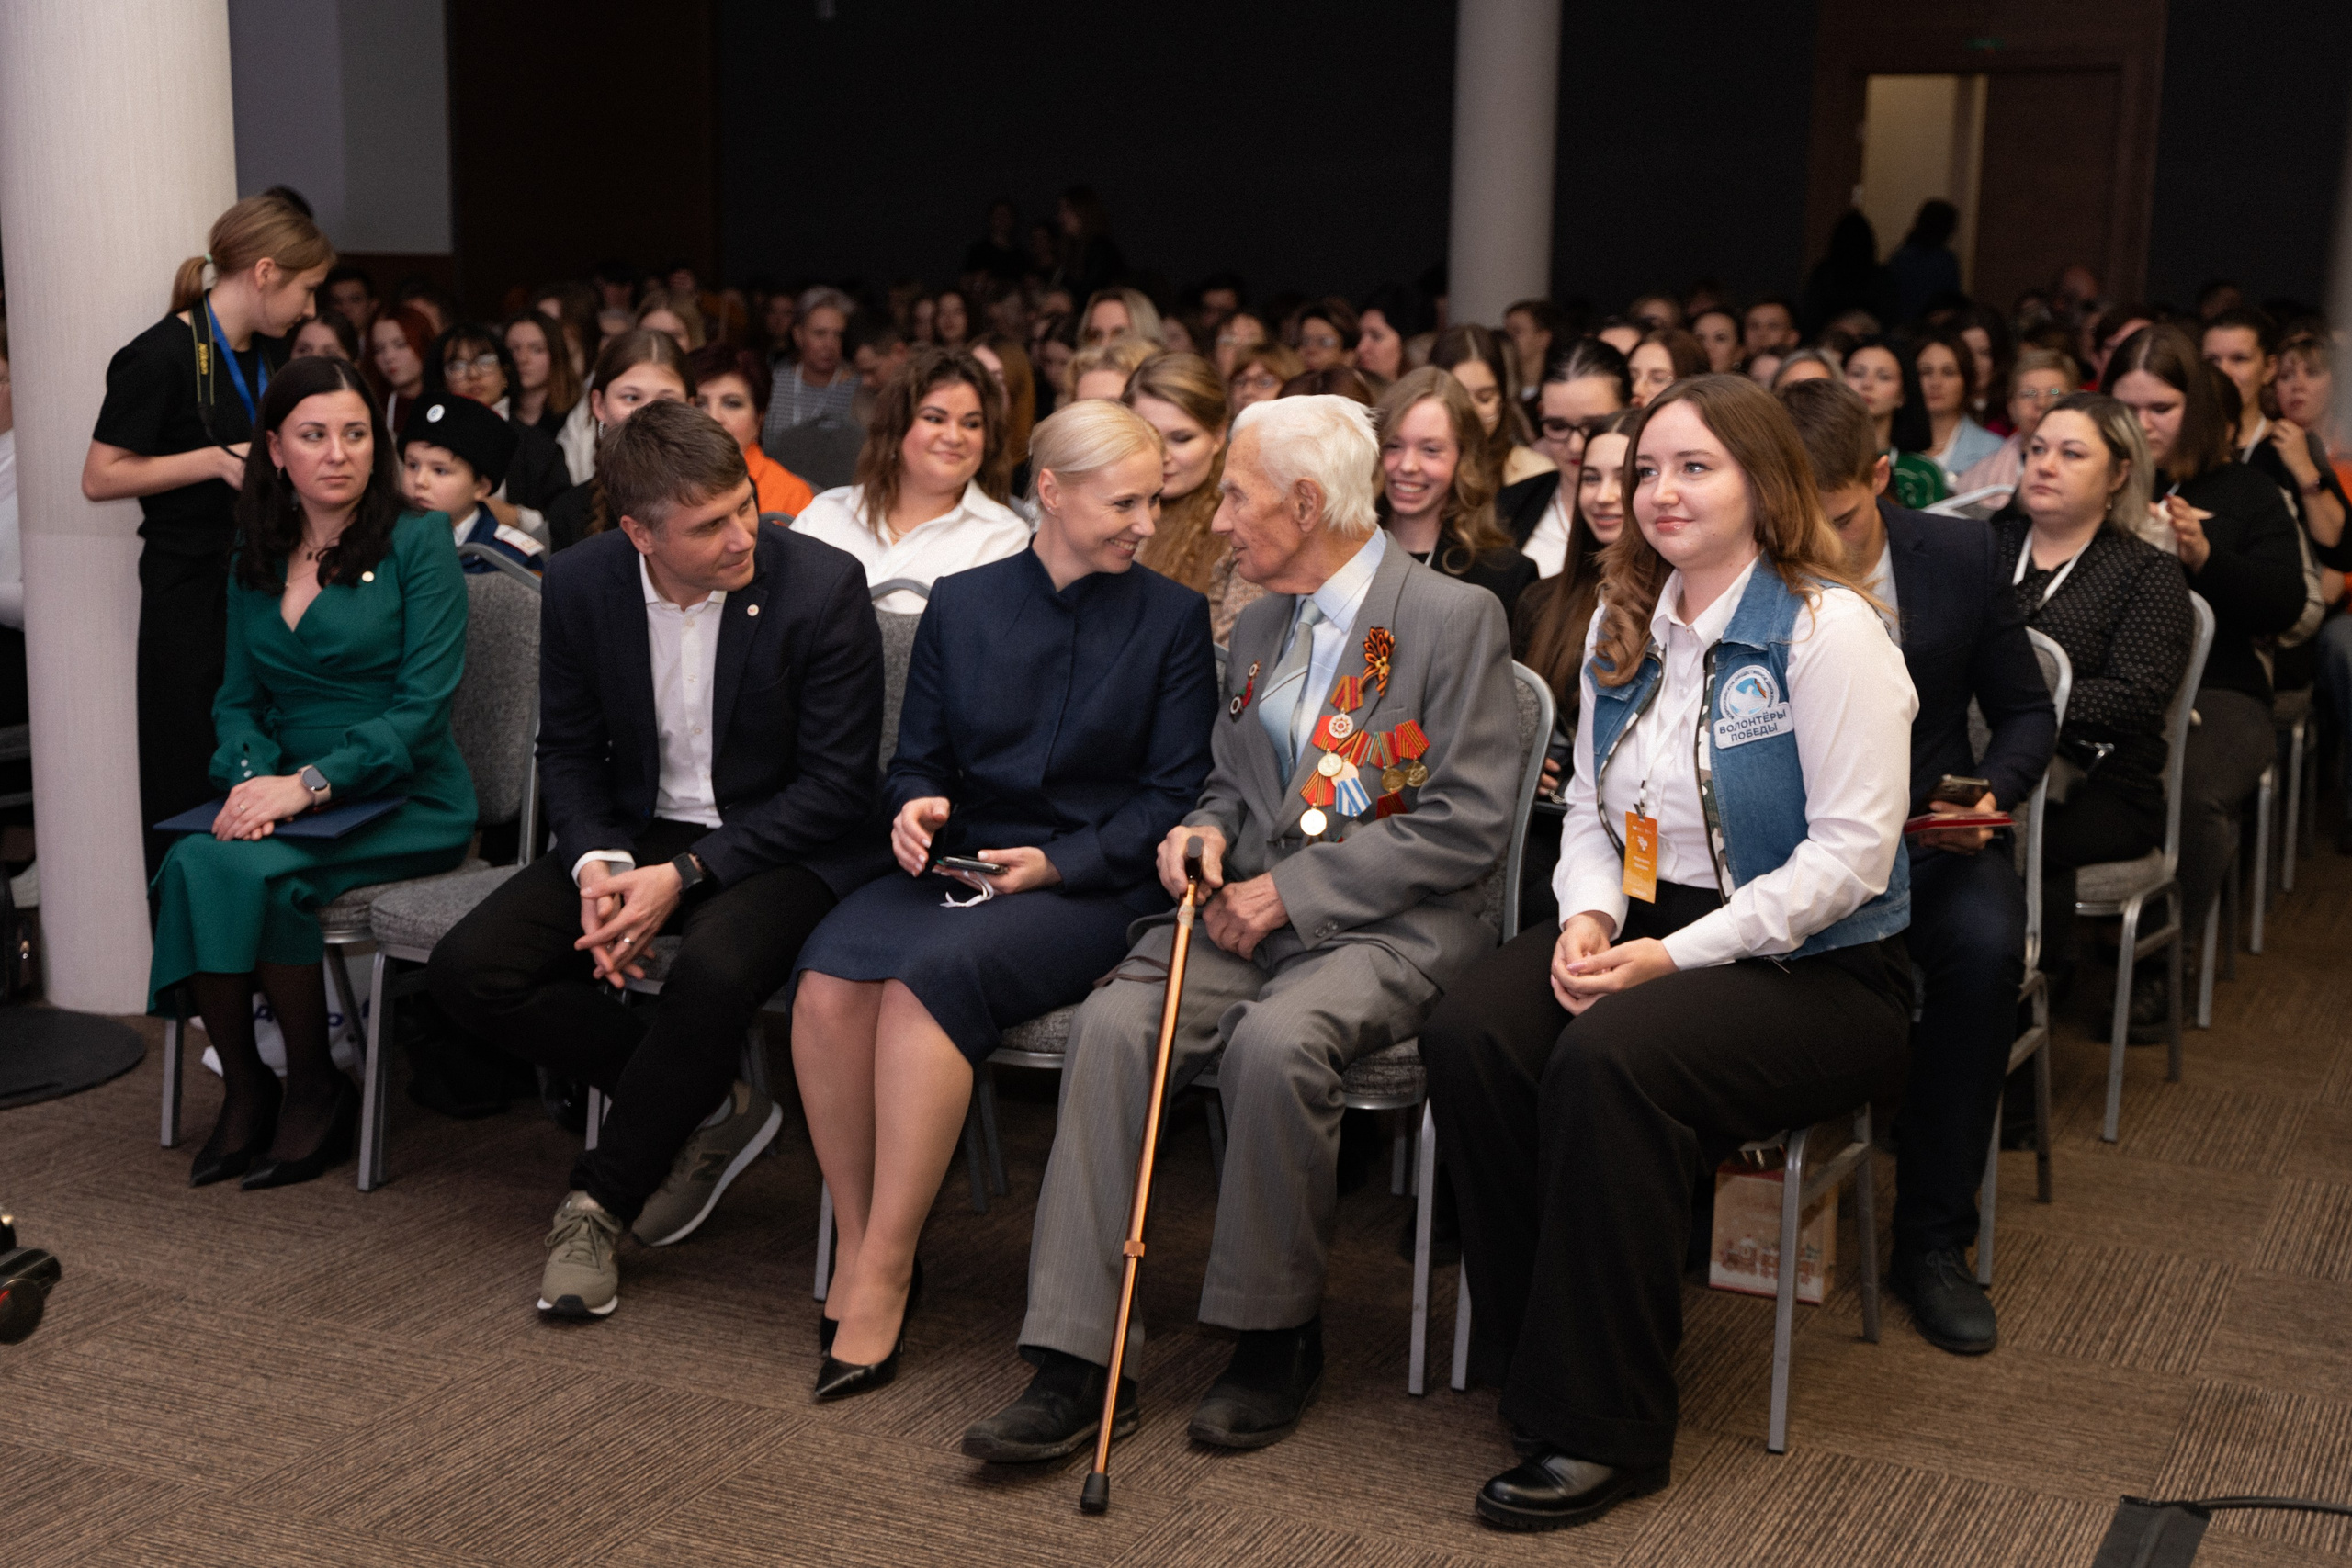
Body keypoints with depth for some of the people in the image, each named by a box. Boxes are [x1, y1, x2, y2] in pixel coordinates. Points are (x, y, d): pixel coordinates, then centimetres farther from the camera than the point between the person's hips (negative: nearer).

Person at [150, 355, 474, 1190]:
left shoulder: (418, 543, -3)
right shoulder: (256, 561, 14)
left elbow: (423, 705, -11)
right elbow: (238, 699, 13)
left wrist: (309, 782, -21)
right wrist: (253, 776, -10)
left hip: (405, 800, -4)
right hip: (290, 796, 5)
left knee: (248, 872, -30)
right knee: (190, 862, -27)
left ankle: (316, 1090, -10)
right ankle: (243, 1090, -11)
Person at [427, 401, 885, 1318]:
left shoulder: (822, 587, -18)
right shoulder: (581, 583, -6)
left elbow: (838, 786, -15)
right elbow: (568, 751, 6)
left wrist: (685, 876, -21)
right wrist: (596, 864, -15)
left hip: (774, 845, -4)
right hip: (635, 829, 5)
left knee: (714, 975, -37)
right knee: (468, 972, -15)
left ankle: (599, 1204, -15)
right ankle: (706, 1107, -4)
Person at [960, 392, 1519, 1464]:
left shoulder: (1456, 619, -4)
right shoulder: (1257, 625, 18)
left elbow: (1469, 825, -10)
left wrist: (1296, 888, -13)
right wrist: (1205, 831, 2)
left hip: (1388, 925, -5)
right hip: (1251, 907, 6)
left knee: (1275, 1040, -36)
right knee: (1114, 1023, -24)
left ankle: (1275, 1338, -13)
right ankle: (1074, 1364, -23)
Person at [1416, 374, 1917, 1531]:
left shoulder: (1827, 630, -9)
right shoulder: (1623, 629, 13)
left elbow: (1852, 850, -16)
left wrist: (1673, 956, -21)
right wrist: (1589, 918, -7)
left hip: (1815, 968, -6)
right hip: (1649, 930, 6)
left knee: (1609, 1062, -34)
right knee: (1468, 1034, -23)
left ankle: (1605, 1426, -20)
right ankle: (1528, 1358, -8)